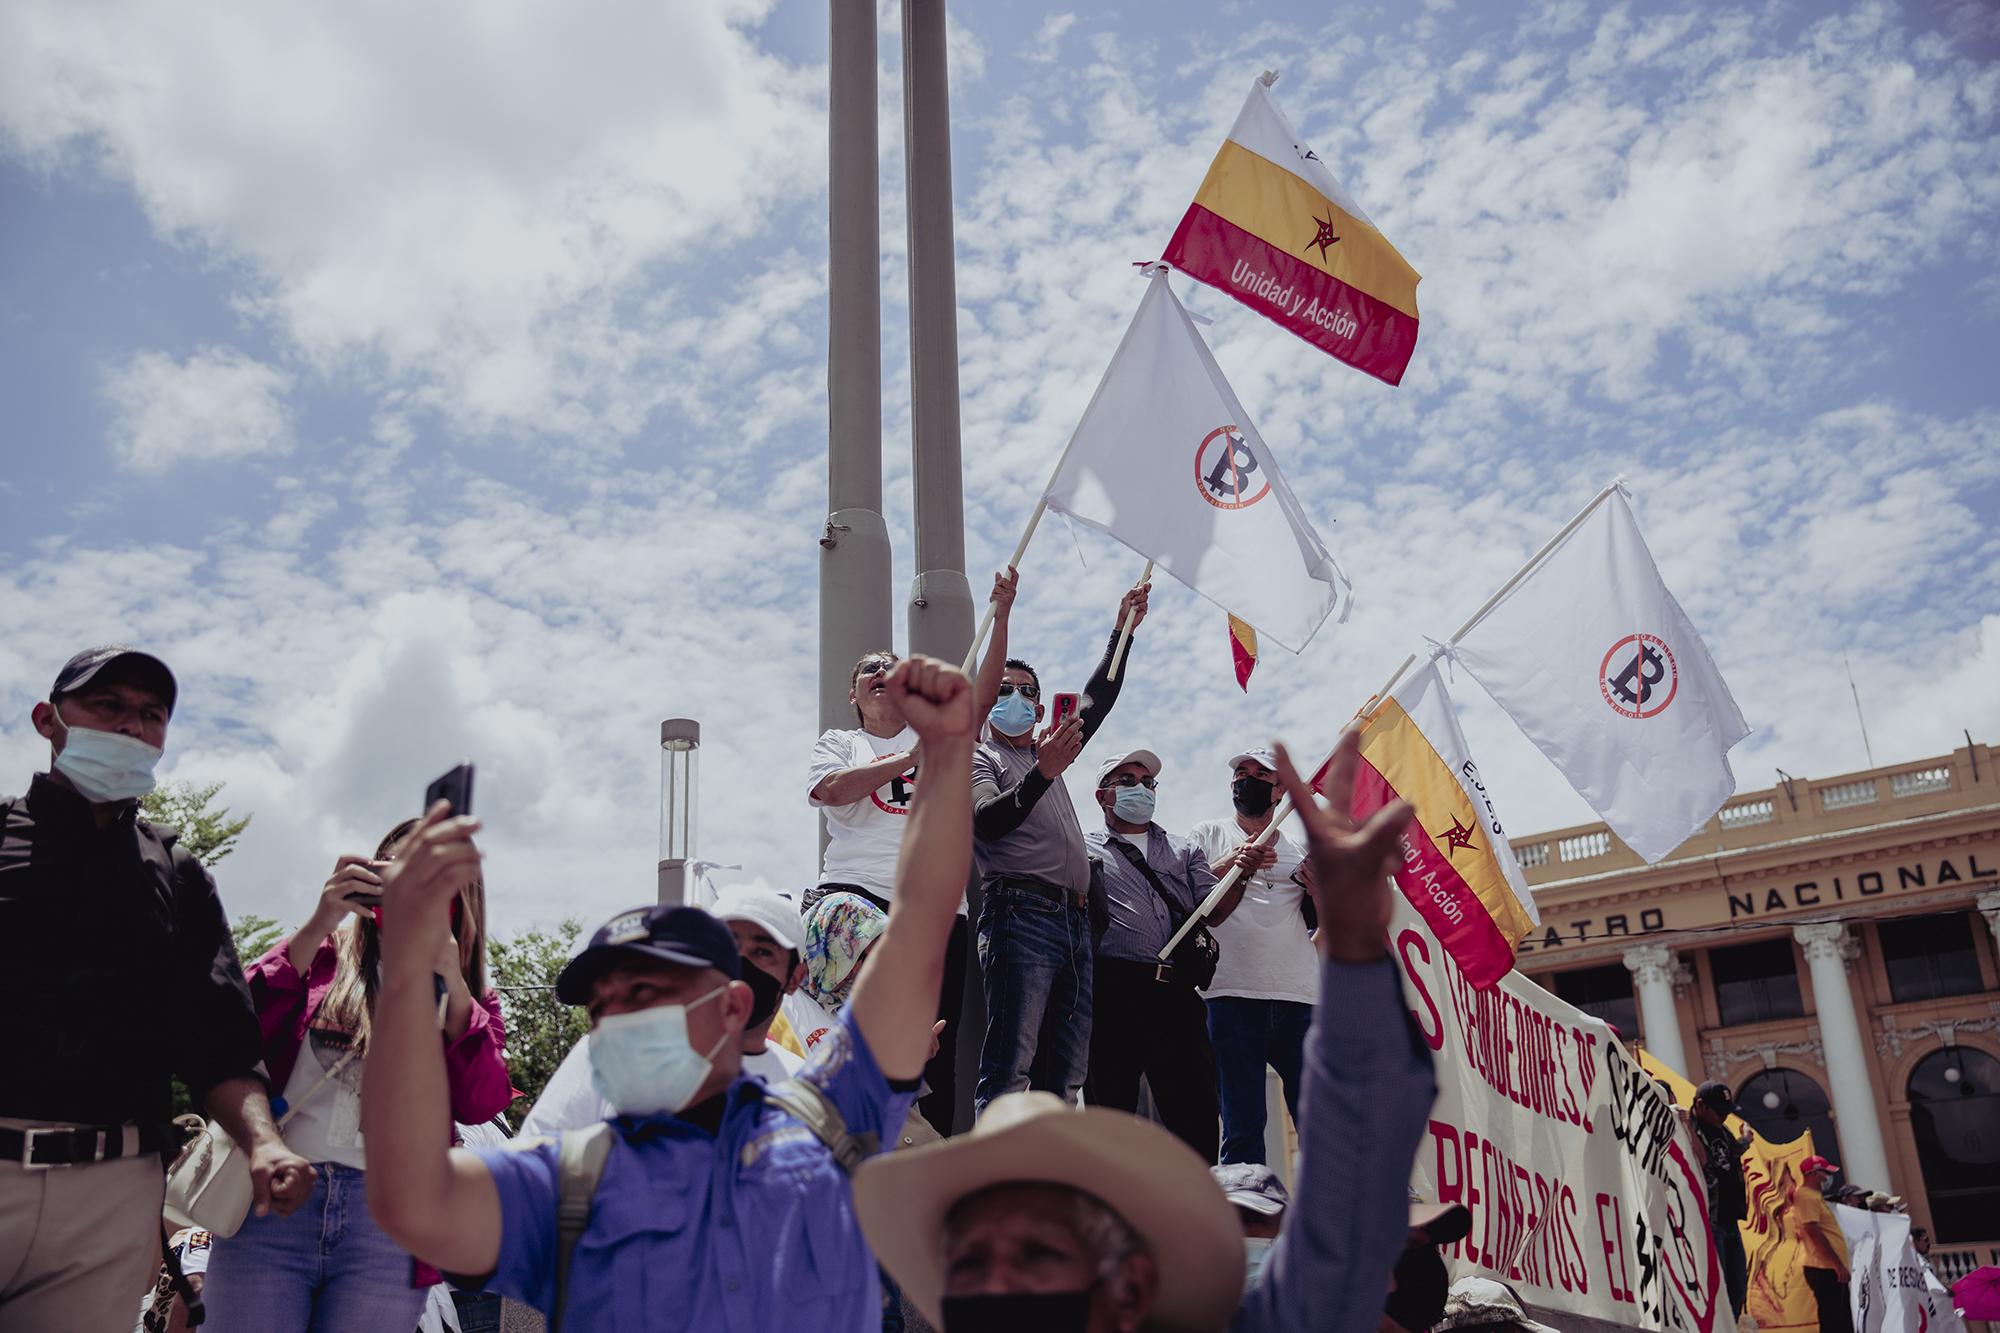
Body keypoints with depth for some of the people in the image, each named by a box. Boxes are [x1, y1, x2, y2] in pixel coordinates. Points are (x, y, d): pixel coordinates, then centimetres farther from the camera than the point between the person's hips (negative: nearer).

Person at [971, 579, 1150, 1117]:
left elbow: (1097, 700, 34)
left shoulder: (1048, 753, 29)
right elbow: (988, 821, -11)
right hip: (1021, 914, -7)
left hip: (1074, 920, 7)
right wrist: (1043, 774, -22)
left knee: (1065, 1075, 2)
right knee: (1010, 1066, -16)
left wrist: (1122, 630, 32)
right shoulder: (977, 758, 9)